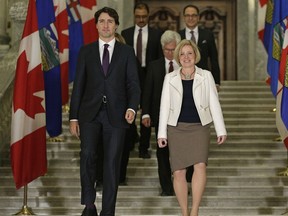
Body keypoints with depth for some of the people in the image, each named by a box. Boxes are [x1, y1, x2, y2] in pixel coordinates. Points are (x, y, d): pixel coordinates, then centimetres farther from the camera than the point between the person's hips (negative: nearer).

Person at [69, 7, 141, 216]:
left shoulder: (127, 52, 8)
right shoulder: (86, 51, 10)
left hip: (115, 114, 0)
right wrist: (74, 117, 4)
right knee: (87, 154, -16)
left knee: (112, 163, 1)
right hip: (90, 113, 0)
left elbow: (133, 84, 3)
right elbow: (78, 85, 9)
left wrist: (132, 107, -15)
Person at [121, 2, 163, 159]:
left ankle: (144, 148, 11)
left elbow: (160, 58, 2)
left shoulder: (156, 34, 3)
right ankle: (132, 137, 29)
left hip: (149, 77, -1)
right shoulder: (125, 33, 6)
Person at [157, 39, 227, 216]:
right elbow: (164, 106, 7)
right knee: (178, 172, -1)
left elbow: (214, 104, 5)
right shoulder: (170, 78, 8)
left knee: (200, 165, -20)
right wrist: (162, 133, 2)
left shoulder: (206, 76, 5)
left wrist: (221, 130, 0)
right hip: (177, 128, 1)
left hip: (200, 127, -1)